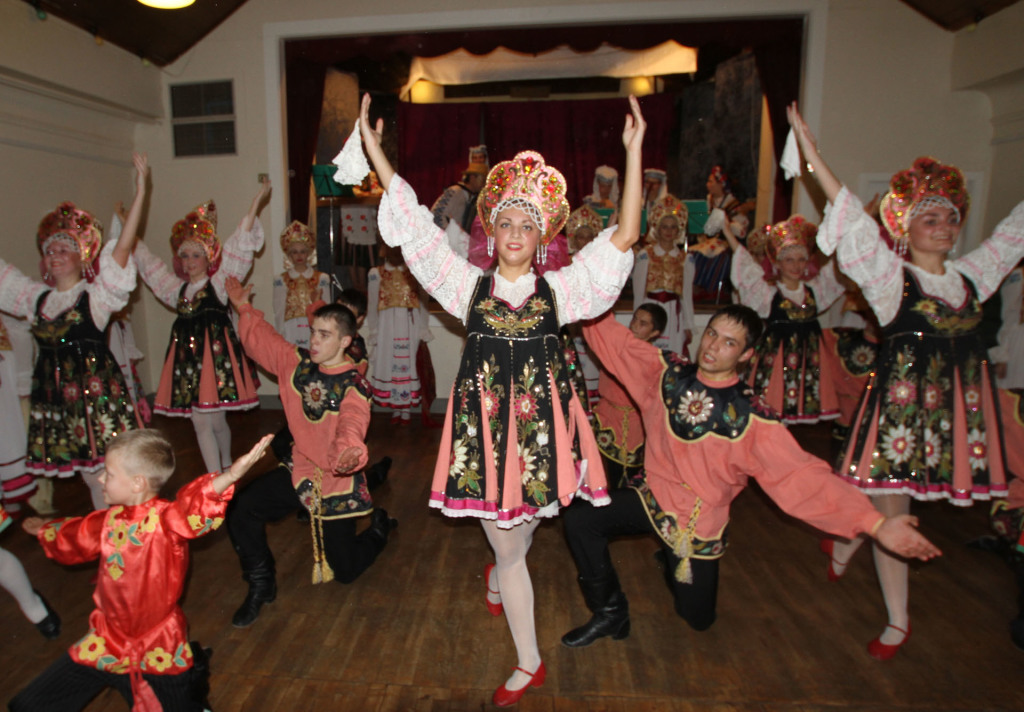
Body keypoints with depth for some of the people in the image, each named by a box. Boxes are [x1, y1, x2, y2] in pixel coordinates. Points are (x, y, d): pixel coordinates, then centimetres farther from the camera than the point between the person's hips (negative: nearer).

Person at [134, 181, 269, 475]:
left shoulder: (219, 282, 2)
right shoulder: (177, 288, 16)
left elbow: (239, 246, -6)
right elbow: (146, 260, 30)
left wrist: (256, 204, -12)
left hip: (216, 352, -5)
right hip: (188, 356, 5)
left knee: (215, 420, -1)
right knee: (200, 422, 4)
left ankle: (227, 469, 26)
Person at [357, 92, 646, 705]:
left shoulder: (560, 288, 0)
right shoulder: (470, 285, 2)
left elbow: (623, 239, -7)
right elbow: (415, 228, 0)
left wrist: (634, 152, -12)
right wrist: (375, 150, -3)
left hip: (542, 419, 0)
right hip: (484, 421, 0)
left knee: (522, 531, 14)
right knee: (509, 545, 10)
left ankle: (497, 578, 53)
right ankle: (529, 663, 33)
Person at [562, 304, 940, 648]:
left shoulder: (751, 419, -20)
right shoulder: (666, 371, -10)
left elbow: (803, 476, -24)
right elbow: (612, 339, -5)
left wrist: (874, 523, -34)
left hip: (696, 521, -2)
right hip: (651, 495, 3)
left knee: (697, 618, 11)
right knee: (579, 520, -14)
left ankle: (674, 561, 47)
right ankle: (610, 612, 11)